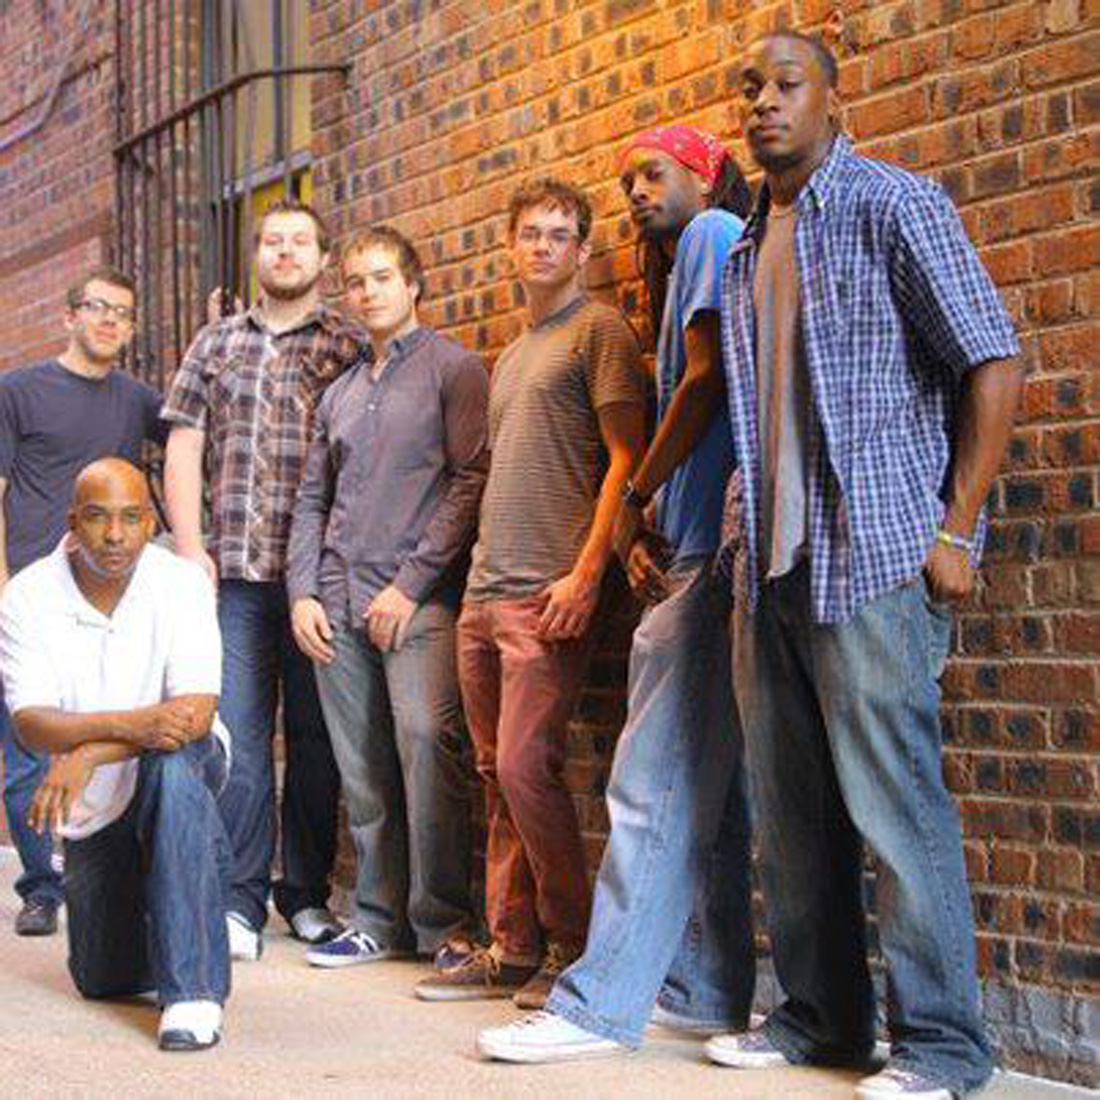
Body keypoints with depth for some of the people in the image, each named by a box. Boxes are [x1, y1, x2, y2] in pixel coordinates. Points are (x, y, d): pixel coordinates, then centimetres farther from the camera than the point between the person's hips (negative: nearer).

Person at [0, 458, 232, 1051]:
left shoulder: (181, 582, -17)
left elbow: (196, 712, -26)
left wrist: (87, 755, -37)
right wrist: (131, 724, -39)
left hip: (185, 769, -3)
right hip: (93, 808, 3)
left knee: (171, 764, -39)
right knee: (104, 979, 4)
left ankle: (194, 988, -36)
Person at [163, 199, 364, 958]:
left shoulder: (350, 345, 5)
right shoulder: (217, 344, 15)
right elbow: (185, 448, 12)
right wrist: (190, 548, 1)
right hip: (234, 572, 2)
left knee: (316, 735, 4)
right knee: (237, 736, -2)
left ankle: (307, 892, 15)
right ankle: (241, 901, 3)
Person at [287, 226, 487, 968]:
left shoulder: (453, 369, 3)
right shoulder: (340, 393, 22)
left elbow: (471, 481, -6)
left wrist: (411, 584, -12)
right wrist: (303, 591, 7)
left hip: (418, 601, -6)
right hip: (340, 609, 6)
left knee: (428, 750, -16)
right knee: (363, 772, 6)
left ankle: (445, 921, -7)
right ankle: (381, 916, 15)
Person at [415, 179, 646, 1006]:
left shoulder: (599, 331, -1)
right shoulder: (512, 356, 24)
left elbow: (626, 459, -10)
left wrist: (585, 572, -18)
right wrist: (481, 574, 16)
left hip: (548, 594, -8)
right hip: (483, 593, 8)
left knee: (526, 766, -12)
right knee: (498, 775, 7)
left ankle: (573, 946, -1)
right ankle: (512, 948, 13)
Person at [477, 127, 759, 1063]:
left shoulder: (715, 233, -1)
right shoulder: (685, 266, 27)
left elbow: (709, 381, -12)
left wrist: (633, 504, -4)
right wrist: (647, 532, 5)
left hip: (706, 553, -10)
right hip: (693, 555, 10)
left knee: (655, 785, -11)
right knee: (707, 787, 11)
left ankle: (600, 1005, -11)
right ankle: (707, 988, 16)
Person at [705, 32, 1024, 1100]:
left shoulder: (893, 206, -4)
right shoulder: (745, 248, 16)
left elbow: (993, 365, -7)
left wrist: (955, 532, -12)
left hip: (876, 559, -7)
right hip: (771, 565, 7)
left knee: (893, 801, -7)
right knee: (792, 807, 11)